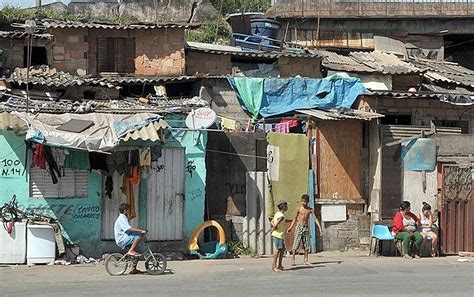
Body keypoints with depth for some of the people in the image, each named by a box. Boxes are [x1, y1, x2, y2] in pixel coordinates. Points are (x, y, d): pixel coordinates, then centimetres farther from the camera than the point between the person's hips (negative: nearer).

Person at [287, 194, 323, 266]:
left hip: (306, 228, 2)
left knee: (306, 245, 3)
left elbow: (315, 219, 2)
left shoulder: (310, 210, 3)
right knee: (296, 244, -7)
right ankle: (293, 259, -2)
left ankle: (305, 260, 9)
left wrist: (320, 228, -6)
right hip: (299, 227, -2)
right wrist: (290, 227, 7)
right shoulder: (299, 209, 0)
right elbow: (295, 219, 9)